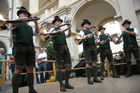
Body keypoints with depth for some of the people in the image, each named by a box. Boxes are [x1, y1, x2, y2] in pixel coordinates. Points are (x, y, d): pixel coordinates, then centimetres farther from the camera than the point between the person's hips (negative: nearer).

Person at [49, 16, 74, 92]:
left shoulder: (63, 30, 28)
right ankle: (61, 85, -1)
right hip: (58, 47, -5)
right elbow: (53, 35, -9)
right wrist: (59, 31, -26)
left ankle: (67, 83, 10)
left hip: (65, 47, 5)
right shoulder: (52, 29, 14)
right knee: (59, 66, -6)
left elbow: (68, 35, 11)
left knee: (69, 65, 0)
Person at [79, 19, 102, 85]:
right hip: (87, 47, -5)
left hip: (93, 46, 6)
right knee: (88, 63, -9)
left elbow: (95, 39, 22)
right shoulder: (82, 31, 9)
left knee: (94, 62, 1)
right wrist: (87, 36, -32)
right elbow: (82, 37, -12)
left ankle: (95, 78, 5)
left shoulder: (91, 32, 27)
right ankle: (89, 79, -6)